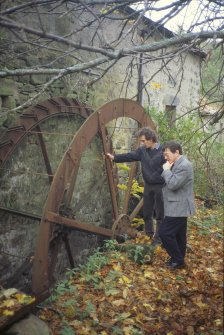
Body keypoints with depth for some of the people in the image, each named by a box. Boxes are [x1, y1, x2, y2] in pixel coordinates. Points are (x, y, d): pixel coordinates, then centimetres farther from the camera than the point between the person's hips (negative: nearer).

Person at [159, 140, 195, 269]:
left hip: (178, 207, -10)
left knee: (165, 233, -8)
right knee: (179, 235, 17)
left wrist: (166, 170, -15)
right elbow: (167, 182, 17)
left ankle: (178, 260, 5)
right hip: (178, 206, 10)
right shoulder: (177, 164, 12)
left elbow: (172, 184, -25)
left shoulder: (184, 165, -21)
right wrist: (167, 170, 1)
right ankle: (179, 259, 28)